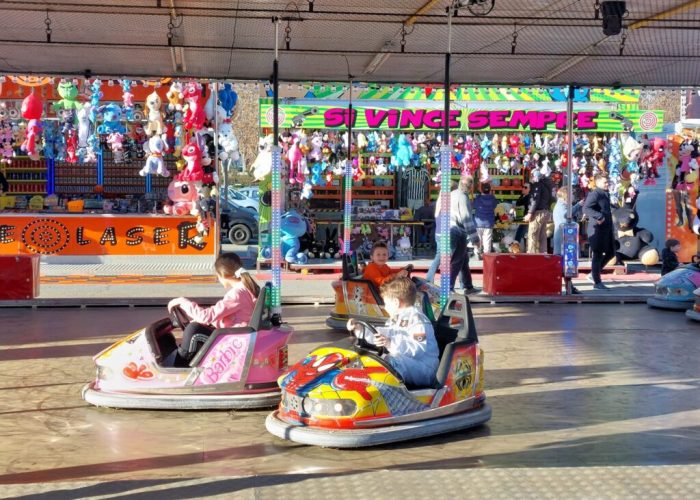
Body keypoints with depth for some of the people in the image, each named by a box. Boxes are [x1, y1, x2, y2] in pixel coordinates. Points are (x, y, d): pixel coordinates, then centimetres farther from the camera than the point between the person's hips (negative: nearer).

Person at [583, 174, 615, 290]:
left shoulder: (606, 194, 16)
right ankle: (597, 282, 5)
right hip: (597, 229, -9)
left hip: (607, 228, 9)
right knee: (597, 255, -3)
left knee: (610, 253, 14)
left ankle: (593, 274, 26)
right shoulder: (594, 194, -13)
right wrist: (599, 216, -29)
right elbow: (586, 208, -25)